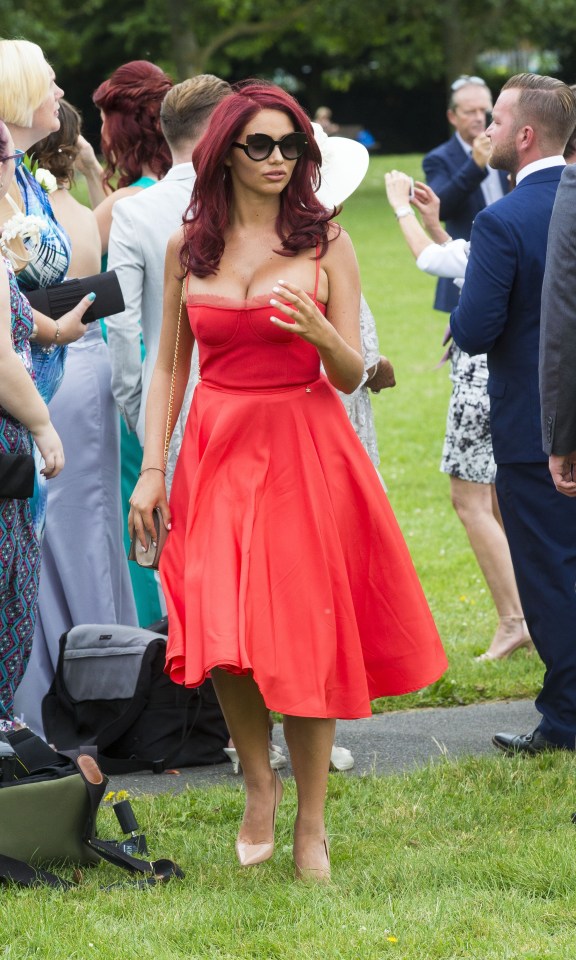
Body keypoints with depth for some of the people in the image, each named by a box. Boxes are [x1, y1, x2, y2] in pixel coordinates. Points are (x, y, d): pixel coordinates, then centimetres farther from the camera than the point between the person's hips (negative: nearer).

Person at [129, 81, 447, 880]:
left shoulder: (325, 244, 0)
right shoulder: (189, 248, 7)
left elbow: (352, 375, -2)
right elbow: (168, 367, 11)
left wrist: (318, 334, -23)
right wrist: (152, 468, 4)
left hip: (306, 452, -2)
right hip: (217, 449, 2)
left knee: (304, 632, -2)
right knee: (222, 633, -8)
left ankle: (312, 818, 10)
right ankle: (258, 781, 18)